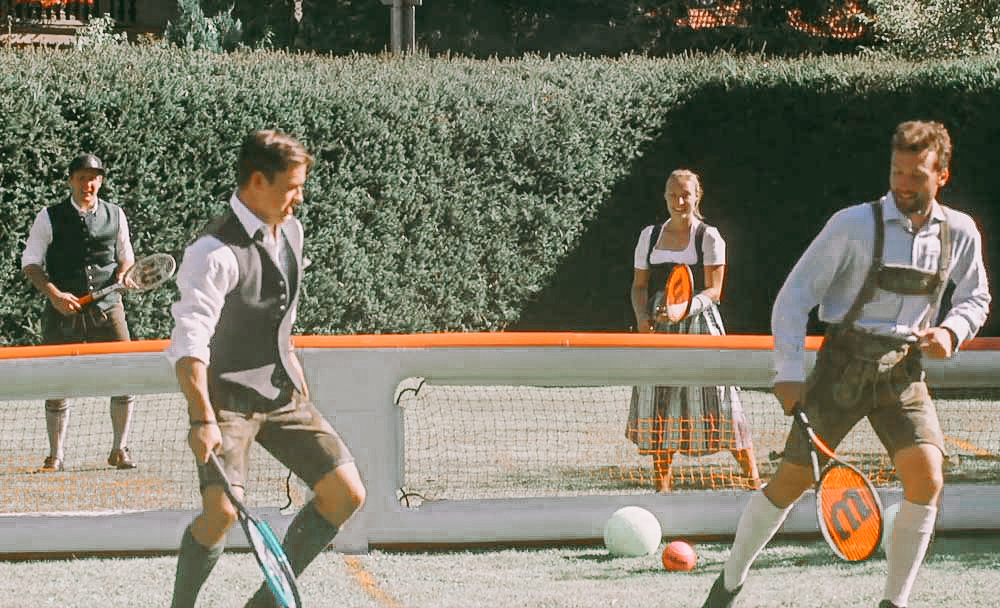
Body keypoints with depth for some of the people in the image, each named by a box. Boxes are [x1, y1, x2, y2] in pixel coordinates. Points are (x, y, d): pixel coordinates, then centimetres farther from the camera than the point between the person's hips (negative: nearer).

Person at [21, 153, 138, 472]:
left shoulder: (115, 215, 8)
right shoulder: (49, 218, 1)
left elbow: (126, 256, 20)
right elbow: (30, 263, 1)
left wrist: (124, 273, -4)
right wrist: (54, 294, -13)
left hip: (106, 306, 1)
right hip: (63, 311, -1)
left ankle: (119, 449, 8)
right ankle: (56, 455, 13)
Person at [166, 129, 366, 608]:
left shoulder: (290, 230, 7)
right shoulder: (215, 253, -20)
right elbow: (189, 341, -29)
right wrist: (202, 419, -39)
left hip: (281, 393, 8)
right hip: (227, 398, -8)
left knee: (346, 494, -1)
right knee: (222, 510, -26)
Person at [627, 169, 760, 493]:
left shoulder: (709, 237, 0)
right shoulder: (649, 236, 11)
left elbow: (714, 290, -5)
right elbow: (639, 286, 14)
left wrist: (690, 305, -24)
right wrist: (643, 317, -5)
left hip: (700, 324, -4)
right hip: (659, 330, 4)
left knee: (720, 406, -9)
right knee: (659, 412, 3)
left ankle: (754, 480, -4)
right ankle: (662, 485, 11)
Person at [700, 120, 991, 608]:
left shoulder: (960, 233, 1)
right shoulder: (853, 225, -11)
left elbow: (975, 298, 18)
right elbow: (795, 294, -7)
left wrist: (950, 331, -4)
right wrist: (788, 373, -14)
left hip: (904, 371, 3)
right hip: (843, 365, -3)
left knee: (926, 478, -17)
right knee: (791, 480, -1)